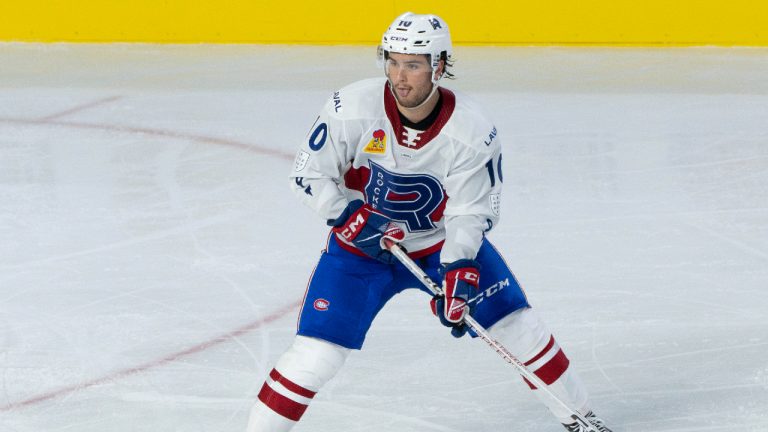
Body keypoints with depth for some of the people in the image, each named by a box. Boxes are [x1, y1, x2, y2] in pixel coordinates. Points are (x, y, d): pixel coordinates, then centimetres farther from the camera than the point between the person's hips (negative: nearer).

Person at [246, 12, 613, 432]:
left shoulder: (473, 131, -22)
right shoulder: (354, 107, -23)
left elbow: (471, 212, -16)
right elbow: (309, 174, -14)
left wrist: (459, 270, -30)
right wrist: (353, 218, -26)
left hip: (444, 240, 1)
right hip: (363, 240, -1)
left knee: (516, 324, -3)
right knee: (316, 352, -13)